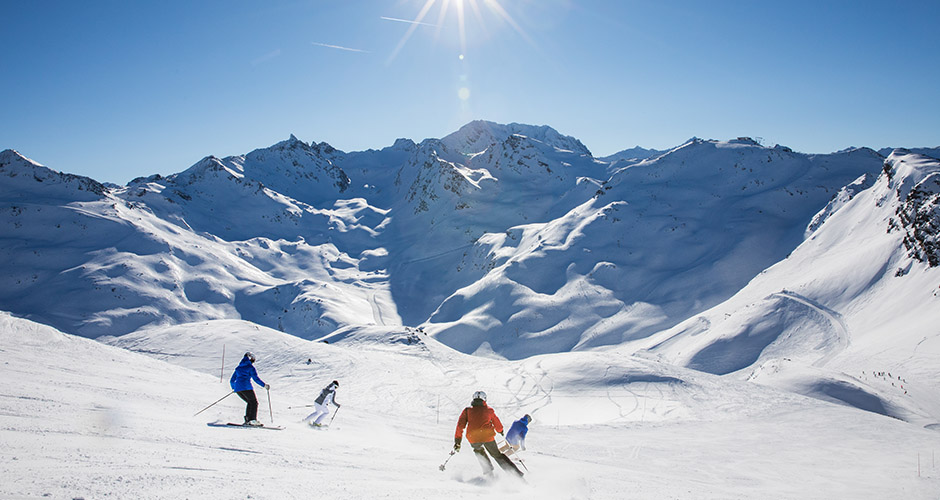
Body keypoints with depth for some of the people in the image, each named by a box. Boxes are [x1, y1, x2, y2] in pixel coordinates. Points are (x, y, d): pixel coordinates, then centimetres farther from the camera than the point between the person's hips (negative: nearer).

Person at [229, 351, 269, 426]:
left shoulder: (238, 367, 23)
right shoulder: (250, 367, 2)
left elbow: (232, 380, 27)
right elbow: (256, 378, -7)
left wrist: (233, 387, 44)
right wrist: (264, 385, -1)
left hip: (237, 388, 7)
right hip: (246, 387, -7)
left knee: (250, 402, 18)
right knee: (254, 402, 1)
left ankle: (247, 420, 6)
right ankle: (253, 419, -16)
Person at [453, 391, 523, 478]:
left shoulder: (467, 410, 15)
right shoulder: (489, 410, 18)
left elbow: (460, 425, 6)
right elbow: (497, 424, 29)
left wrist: (457, 441, 8)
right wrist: (500, 430, 50)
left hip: (474, 438, 0)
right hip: (488, 436, 0)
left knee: (478, 450, 32)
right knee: (497, 455, 17)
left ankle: (489, 472, 19)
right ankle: (517, 473, 7)